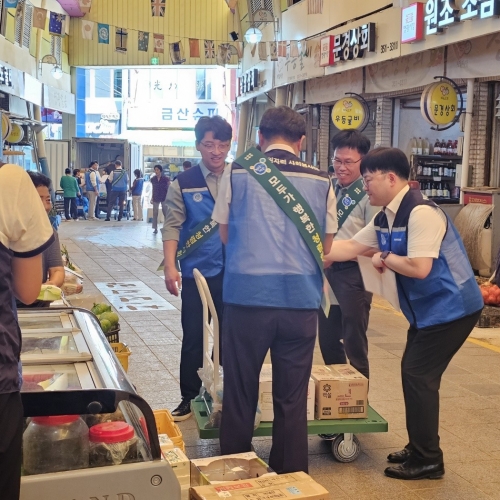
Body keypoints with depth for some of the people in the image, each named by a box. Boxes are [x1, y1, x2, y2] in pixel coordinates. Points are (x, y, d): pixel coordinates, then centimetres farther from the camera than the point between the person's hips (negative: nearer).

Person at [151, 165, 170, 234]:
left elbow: (169, 188, -2)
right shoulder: (153, 179, 3)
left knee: (165, 213, 2)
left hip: (164, 198, -3)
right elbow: (153, 189, 10)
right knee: (155, 213, 2)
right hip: (156, 198, 3)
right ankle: (155, 228, 7)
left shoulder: (166, 179, -6)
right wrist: (152, 198, 9)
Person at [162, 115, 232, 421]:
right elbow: (172, 227, -5)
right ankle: (189, 398, 22)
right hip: (197, 273, -1)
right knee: (194, 337, 9)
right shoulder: (183, 184, 0)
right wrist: (170, 267, -16)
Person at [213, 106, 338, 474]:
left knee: (240, 391, 11)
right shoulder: (321, 181, 4)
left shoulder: (238, 173, 2)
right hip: (301, 297, 1)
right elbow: (326, 245, 13)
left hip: (248, 294, -1)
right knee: (292, 398, 11)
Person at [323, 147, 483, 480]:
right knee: (414, 374, 13)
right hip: (427, 309, 9)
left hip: (450, 308, -9)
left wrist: (384, 258, -15)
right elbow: (351, 246, 10)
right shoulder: (385, 217, 5)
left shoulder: (421, 213, -24)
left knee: (418, 376, -6)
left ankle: (428, 460, 7)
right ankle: (419, 449, 27)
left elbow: (419, 268, -30)